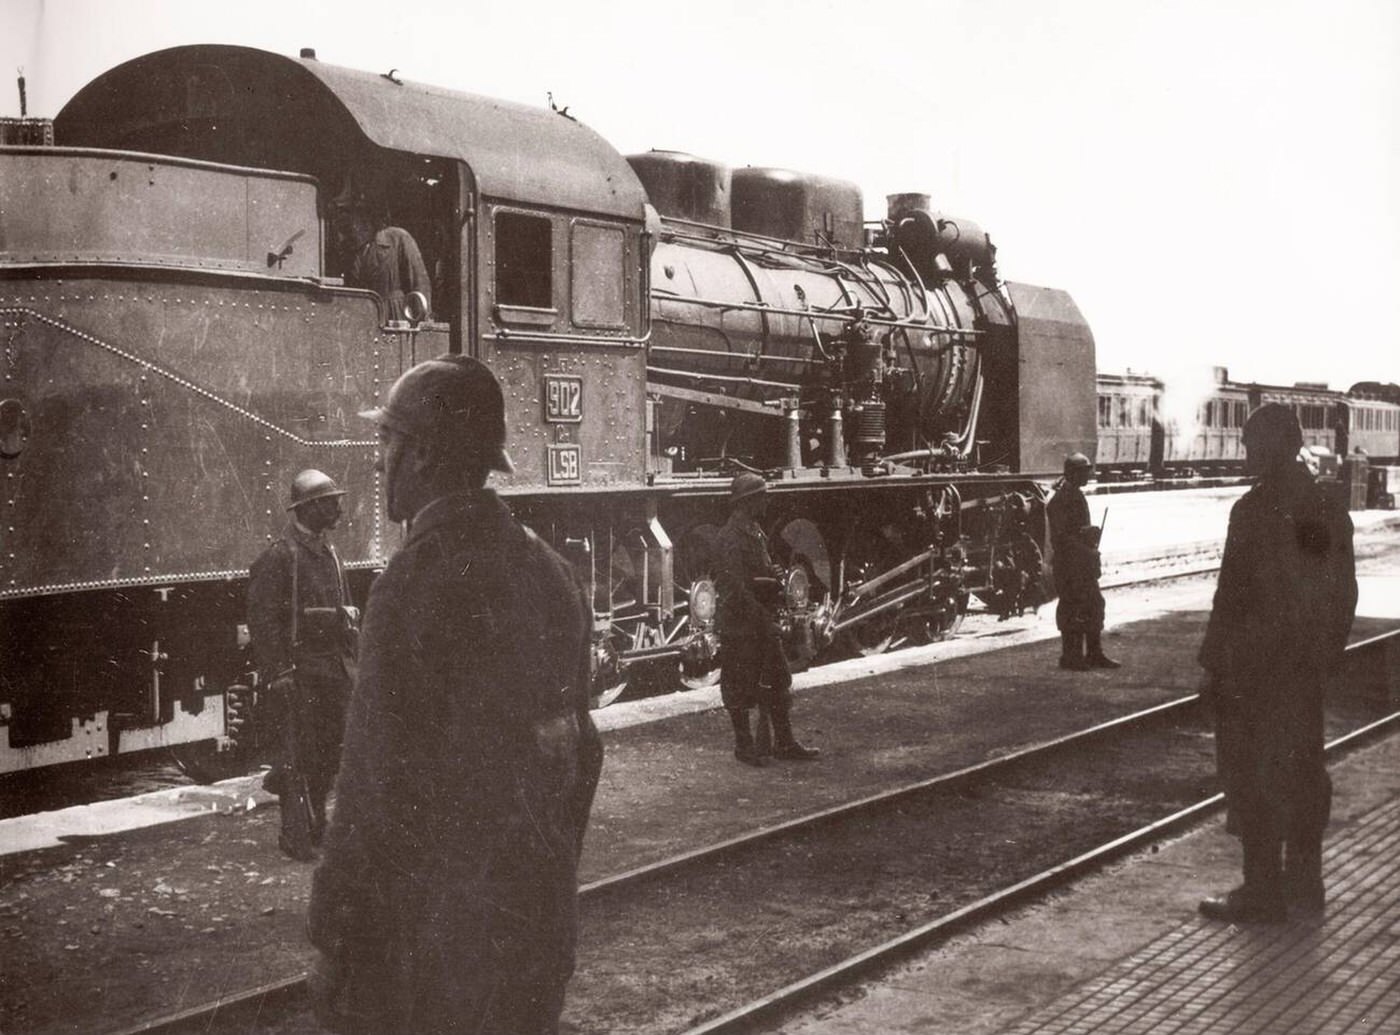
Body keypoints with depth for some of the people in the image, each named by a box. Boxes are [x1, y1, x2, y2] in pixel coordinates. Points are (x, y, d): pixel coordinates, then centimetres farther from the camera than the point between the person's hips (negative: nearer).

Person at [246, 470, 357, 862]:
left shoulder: (329, 553, 15)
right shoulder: (278, 557, -10)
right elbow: (263, 620, -13)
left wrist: (351, 659, 16)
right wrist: (278, 674, -18)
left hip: (334, 665, 7)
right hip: (299, 665, -7)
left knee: (333, 745, 6)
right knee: (303, 751, -2)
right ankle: (297, 837, 8)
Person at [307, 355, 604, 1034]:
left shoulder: (420, 579, -18)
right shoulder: (552, 574, 7)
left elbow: (382, 776, -20)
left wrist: (333, 926, -14)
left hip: (432, 921, -8)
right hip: (540, 918, 8)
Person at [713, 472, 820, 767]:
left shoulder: (754, 532, 12)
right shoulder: (730, 538, -18)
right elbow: (736, 587, -23)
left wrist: (773, 574, 3)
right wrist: (759, 616, -20)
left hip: (761, 621, 10)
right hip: (739, 623, -10)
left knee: (778, 681, 13)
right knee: (740, 686, 2)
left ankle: (783, 742, 21)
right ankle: (744, 746, 12)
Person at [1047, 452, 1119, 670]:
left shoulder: (1077, 495, 14)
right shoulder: (1061, 499, -16)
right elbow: (1061, 536, -20)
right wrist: (1086, 550, -19)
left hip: (1084, 563, 10)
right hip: (1069, 563, -10)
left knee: (1094, 605, 12)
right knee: (1072, 609, -3)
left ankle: (1094, 654, 20)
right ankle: (1070, 656, 5)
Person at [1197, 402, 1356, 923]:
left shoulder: (1255, 510, -16)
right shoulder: (1328, 508, 8)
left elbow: (1232, 592, -16)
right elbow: (1344, 593, 12)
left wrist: (1214, 665, -11)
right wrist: (1327, 654, 19)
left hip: (1255, 665, -7)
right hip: (1307, 665, 7)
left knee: (1251, 773, -1)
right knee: (1302, 769, 14)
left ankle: (1263, 890, 2)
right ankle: (1303, 880, 22)